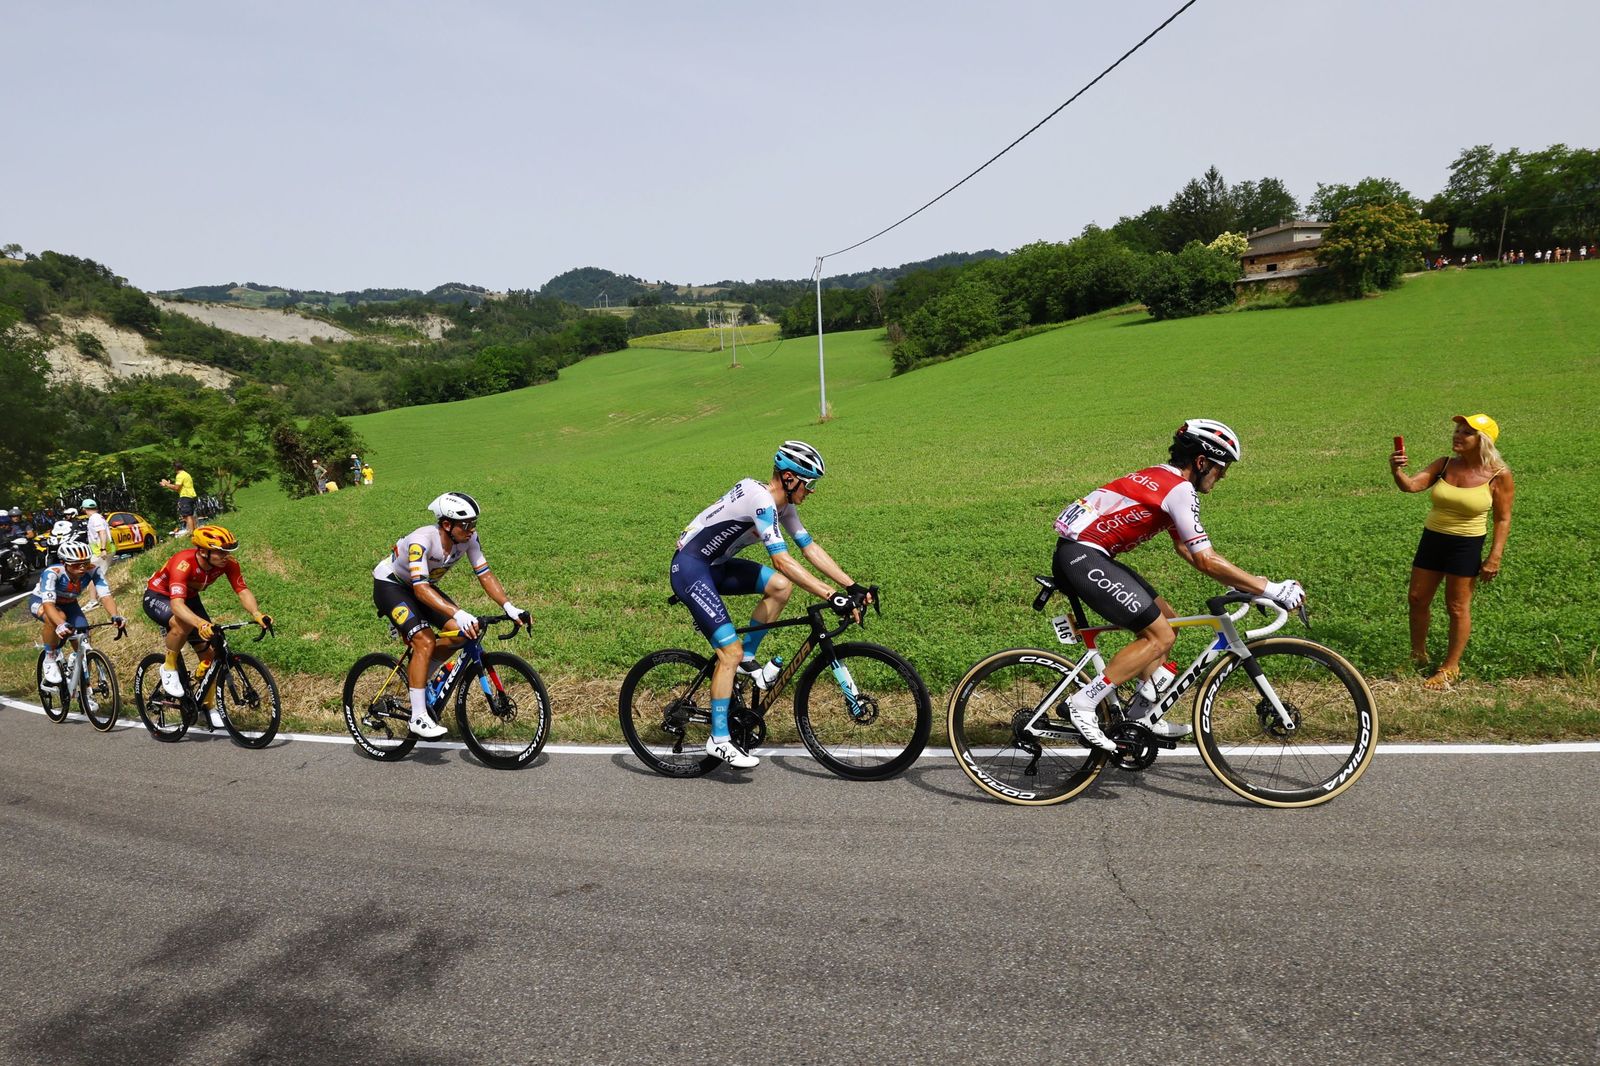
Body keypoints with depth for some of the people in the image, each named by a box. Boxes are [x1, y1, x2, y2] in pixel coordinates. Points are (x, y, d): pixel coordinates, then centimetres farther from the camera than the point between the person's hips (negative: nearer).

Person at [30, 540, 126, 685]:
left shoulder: (91, 570, -28)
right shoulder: (52, 573, -36)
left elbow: (105, 595, -36)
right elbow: (48, 603, -46)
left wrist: (116, 616, -55)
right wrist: (61, 624, -64)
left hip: (68, 604, 4)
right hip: (40, 601, -4)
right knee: (58, 618, -38)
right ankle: (50, 660, -15)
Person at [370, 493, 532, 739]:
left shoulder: (468, 538, -19)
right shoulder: (422, 540, -37)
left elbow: (485, 575, -16)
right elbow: (420, 589, -44)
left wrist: (509, 607, -30)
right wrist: (458, 614, -56)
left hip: (422, 586, 6)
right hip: (389, 585, -6)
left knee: (460, 633, -13)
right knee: (425, 642, -24)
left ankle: (417, 672, 13)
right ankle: (419, 718, -17)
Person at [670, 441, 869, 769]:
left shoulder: (782, 503, 4)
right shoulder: (761, 499, -25)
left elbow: (810, 547, 5)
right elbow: (781, 561, -31)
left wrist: (852, 586, -2)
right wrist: (832, 596, -33)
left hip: (715, 565, 9)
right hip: (689, 568, -9)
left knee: (780, 586, -4)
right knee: (731, 651, -14)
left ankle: (747, 660, 9)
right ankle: (719, 740, -3)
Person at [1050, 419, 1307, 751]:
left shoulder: (1160, 477, 17)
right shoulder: (1180, 489, -12)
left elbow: (1188, 548, 22)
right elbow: (1206, 561, -15)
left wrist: (1245, 582, 16)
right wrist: (1270, 589, -9)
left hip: (1081, 554, 10)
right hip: (1081, 557, -10)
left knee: (1166, 620, 15)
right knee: (1159, 636, -8)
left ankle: (1142, 714, 21)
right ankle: (1084, 703, -7)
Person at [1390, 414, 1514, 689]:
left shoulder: (1498, 475, -11)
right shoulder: (1444, 464, -3)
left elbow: (1503, 519, -7)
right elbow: (1412, 485, -14)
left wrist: (1495, 557, -11)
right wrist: (1397, 471, -36)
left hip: (1466, 546, -4)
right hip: (1431, 539, 4)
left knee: (1458, 607, 5)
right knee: (1417, 599, 11)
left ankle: (1450, 668, 19)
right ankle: (1417, 657, 30)